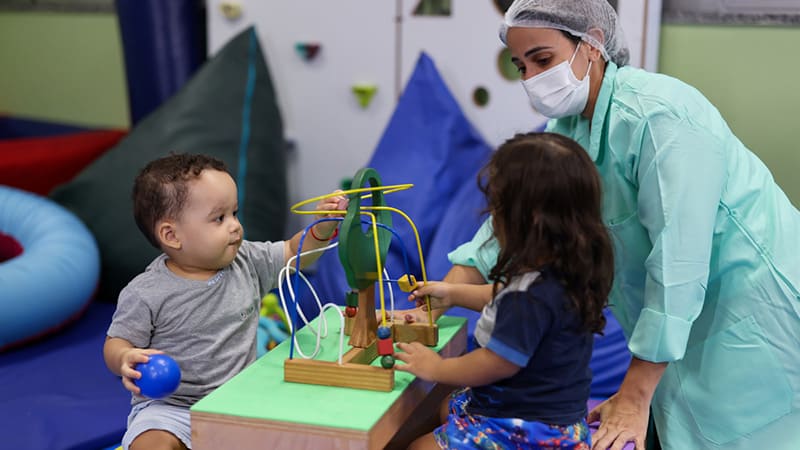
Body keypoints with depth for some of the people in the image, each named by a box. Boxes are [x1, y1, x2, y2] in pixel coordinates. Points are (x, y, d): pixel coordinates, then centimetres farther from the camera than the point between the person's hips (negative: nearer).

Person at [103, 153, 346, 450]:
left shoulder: (246, 263, 2)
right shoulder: (145, 295, -12)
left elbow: (293, 253, 14)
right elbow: (116, 343, -5)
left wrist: (321, 227, -5)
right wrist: (126, 359, -28)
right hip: (170, 407, -4)